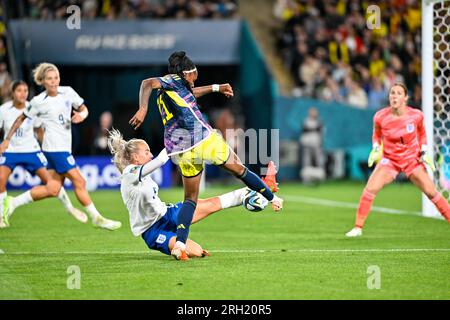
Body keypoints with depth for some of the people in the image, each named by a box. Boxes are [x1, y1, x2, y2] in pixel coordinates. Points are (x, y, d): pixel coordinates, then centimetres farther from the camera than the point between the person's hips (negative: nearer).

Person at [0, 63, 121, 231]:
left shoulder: (68, 92, 3)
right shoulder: (38, 102, -8)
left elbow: (84, 109, 13)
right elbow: (21, 119, 4)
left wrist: (82, 114, -10)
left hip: (64, 147, 7)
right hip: (55, 147, -7)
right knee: (79, 182, -8)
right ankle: (96, 218, 2)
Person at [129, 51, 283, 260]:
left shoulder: (170, 88, 21)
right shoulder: (174, 80, -3)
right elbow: (148, 83, -19)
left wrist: (215, 88, 47)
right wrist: (143, 109, -33)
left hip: (181, 153, 8)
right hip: (204, 140, -8)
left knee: (190, 198, 14)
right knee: (238, 168, 16)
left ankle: (180, 242, -7)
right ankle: (273, 199, 34)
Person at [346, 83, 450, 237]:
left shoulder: (416, 115, -14)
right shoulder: (380, 117, -14)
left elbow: (422, 133, 8)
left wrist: (424, 152, 0)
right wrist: (376, 149, -7)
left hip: (412, 159, 0)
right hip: (389, 159, 0)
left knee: (431, 192, -4)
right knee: (370, 189, -16)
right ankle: (358, 227, -5)